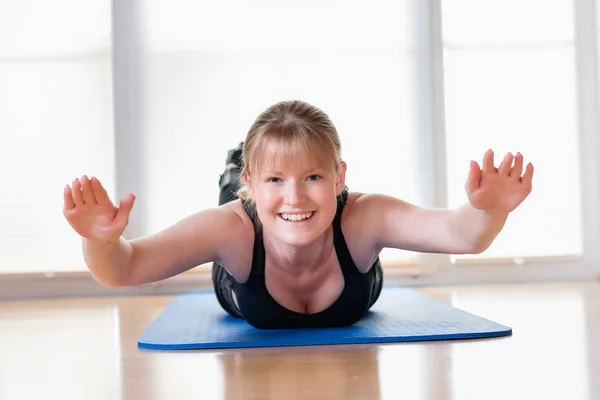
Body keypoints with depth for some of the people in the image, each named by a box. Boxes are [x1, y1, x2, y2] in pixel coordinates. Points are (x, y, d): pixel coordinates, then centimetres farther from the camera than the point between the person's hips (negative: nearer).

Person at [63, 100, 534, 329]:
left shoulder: (362, 218, -48)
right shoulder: (233, 230, -48)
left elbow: (461, 233, -59)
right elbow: (124, 268, -52)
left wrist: (486, 210, -82)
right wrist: (102, 240, -74)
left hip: (351, 301, 1)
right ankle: (233, 171, 61)